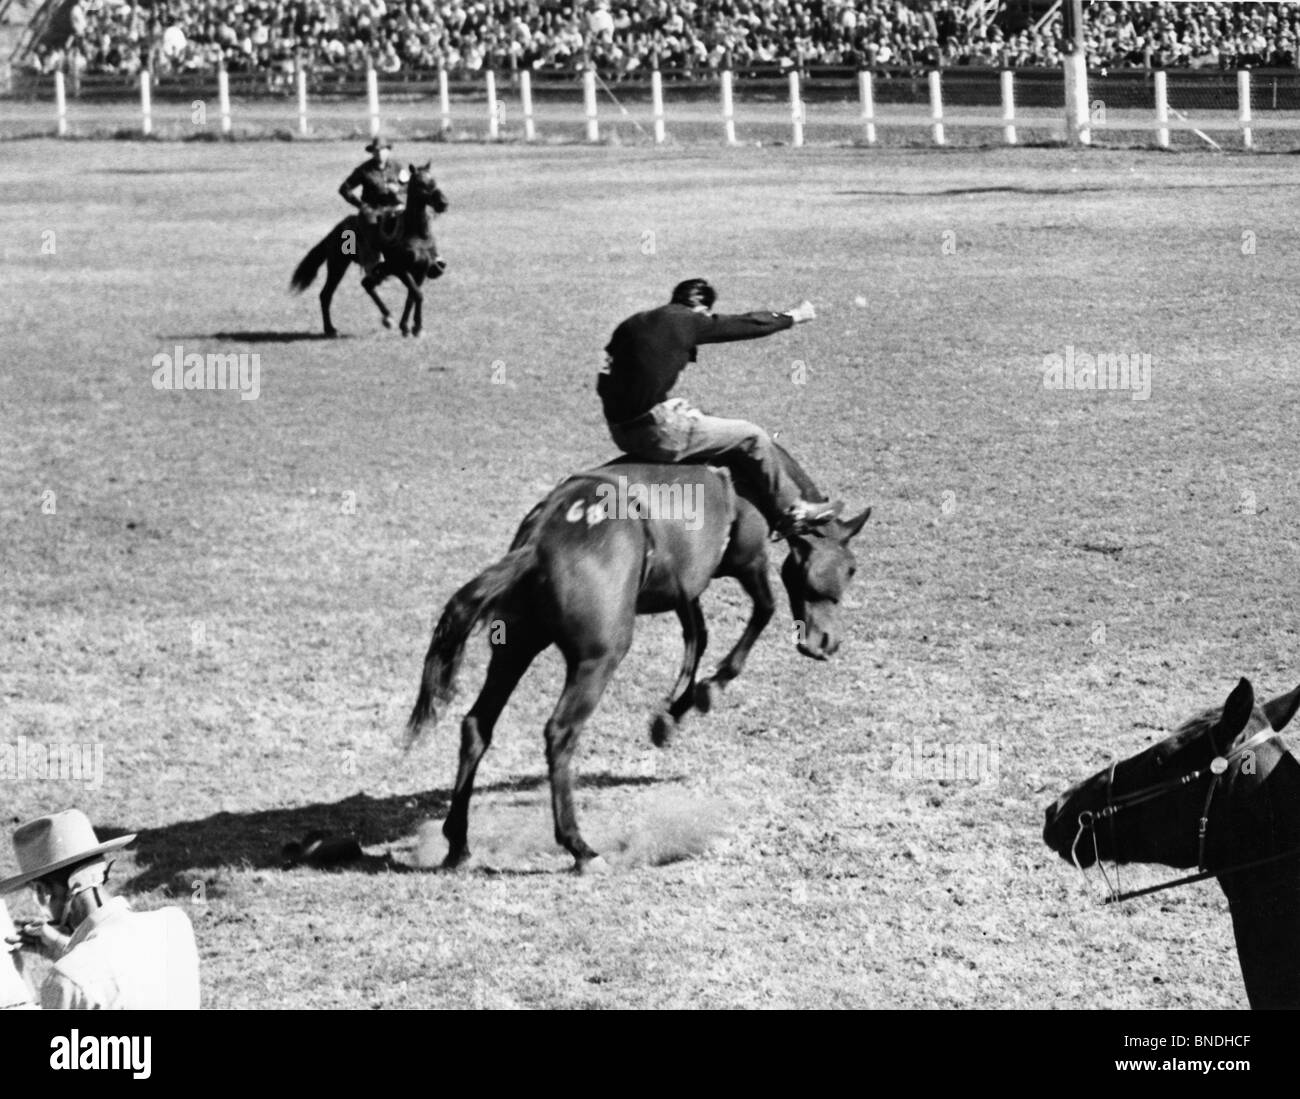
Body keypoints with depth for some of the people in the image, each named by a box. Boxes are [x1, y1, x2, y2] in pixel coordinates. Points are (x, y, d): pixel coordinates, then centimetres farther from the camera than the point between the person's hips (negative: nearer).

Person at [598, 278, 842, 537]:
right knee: (751, 438, 6)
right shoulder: (690, 322, -5)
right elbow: (749, 324, 7)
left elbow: (605, 383, 15)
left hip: (620, 432, 8)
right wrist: (793, 317, 22)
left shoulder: (631, 324, 14)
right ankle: (790, 512, 20)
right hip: (658, 432, -8)